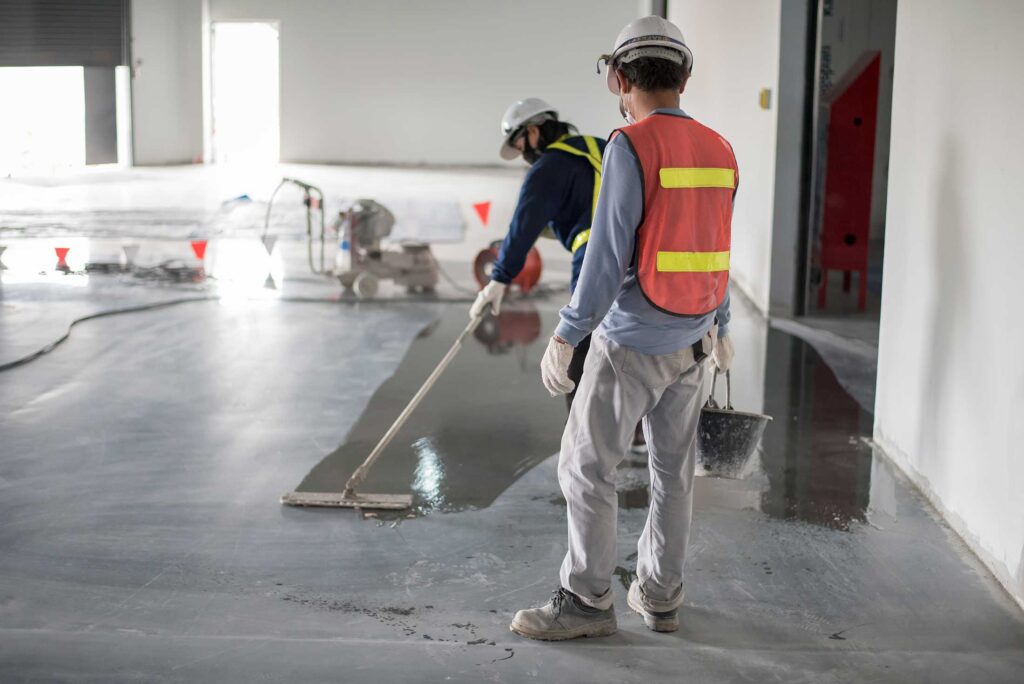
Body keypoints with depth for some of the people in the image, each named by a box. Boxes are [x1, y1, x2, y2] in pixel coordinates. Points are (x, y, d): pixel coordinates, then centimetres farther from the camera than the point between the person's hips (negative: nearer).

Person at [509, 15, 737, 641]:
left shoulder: (630, 146, -15)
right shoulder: (719, 152, 6)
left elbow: (609, 252, -19)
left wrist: (566, 336, -14)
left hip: (630, 339, -7)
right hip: (692, 341, 7)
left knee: (587, 466, 3)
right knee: (674, 471, 14)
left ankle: (588, 601, 8)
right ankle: (660, 596, 24)